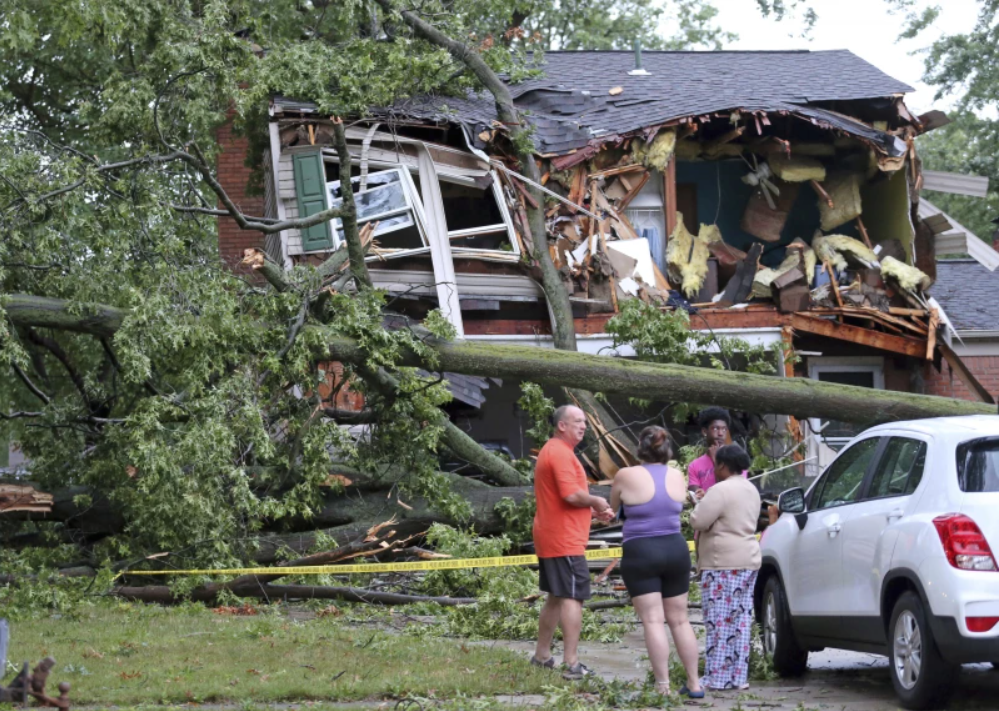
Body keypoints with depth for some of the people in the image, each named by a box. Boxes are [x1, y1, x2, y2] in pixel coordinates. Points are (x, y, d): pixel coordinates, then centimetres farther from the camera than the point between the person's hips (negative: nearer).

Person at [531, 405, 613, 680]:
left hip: (548, 539, 11)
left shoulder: (551, 451, 19)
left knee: (556, 597, 19)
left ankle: (542, 655, 25)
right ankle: (571, 663, -13)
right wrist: (596, 502, -8)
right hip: (565, 541, -11)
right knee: (572, 598, -11)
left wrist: (594, 511, 16)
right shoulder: (561, 453, -15)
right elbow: (571, 495, -26)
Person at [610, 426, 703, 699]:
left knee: (653, 621, -5)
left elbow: (613, 508, 8)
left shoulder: (626, 476, -9)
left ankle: (663, 687, -10)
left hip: (640, 554, -4)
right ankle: (694, 683, 15)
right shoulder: (676, 476, 3)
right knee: (679, 620, 13)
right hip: (676, 550, 4)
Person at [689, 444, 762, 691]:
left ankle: (718, 677, -8)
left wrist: (701, 504, 2)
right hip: (748, 560, 9)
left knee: (719, 621, -7)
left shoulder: (721, 490, -15)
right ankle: (738, 677, 10)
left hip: (724, 563, -9)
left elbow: (697, 521, -17)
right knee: (740, 620, 9)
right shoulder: (751, 490, 15)